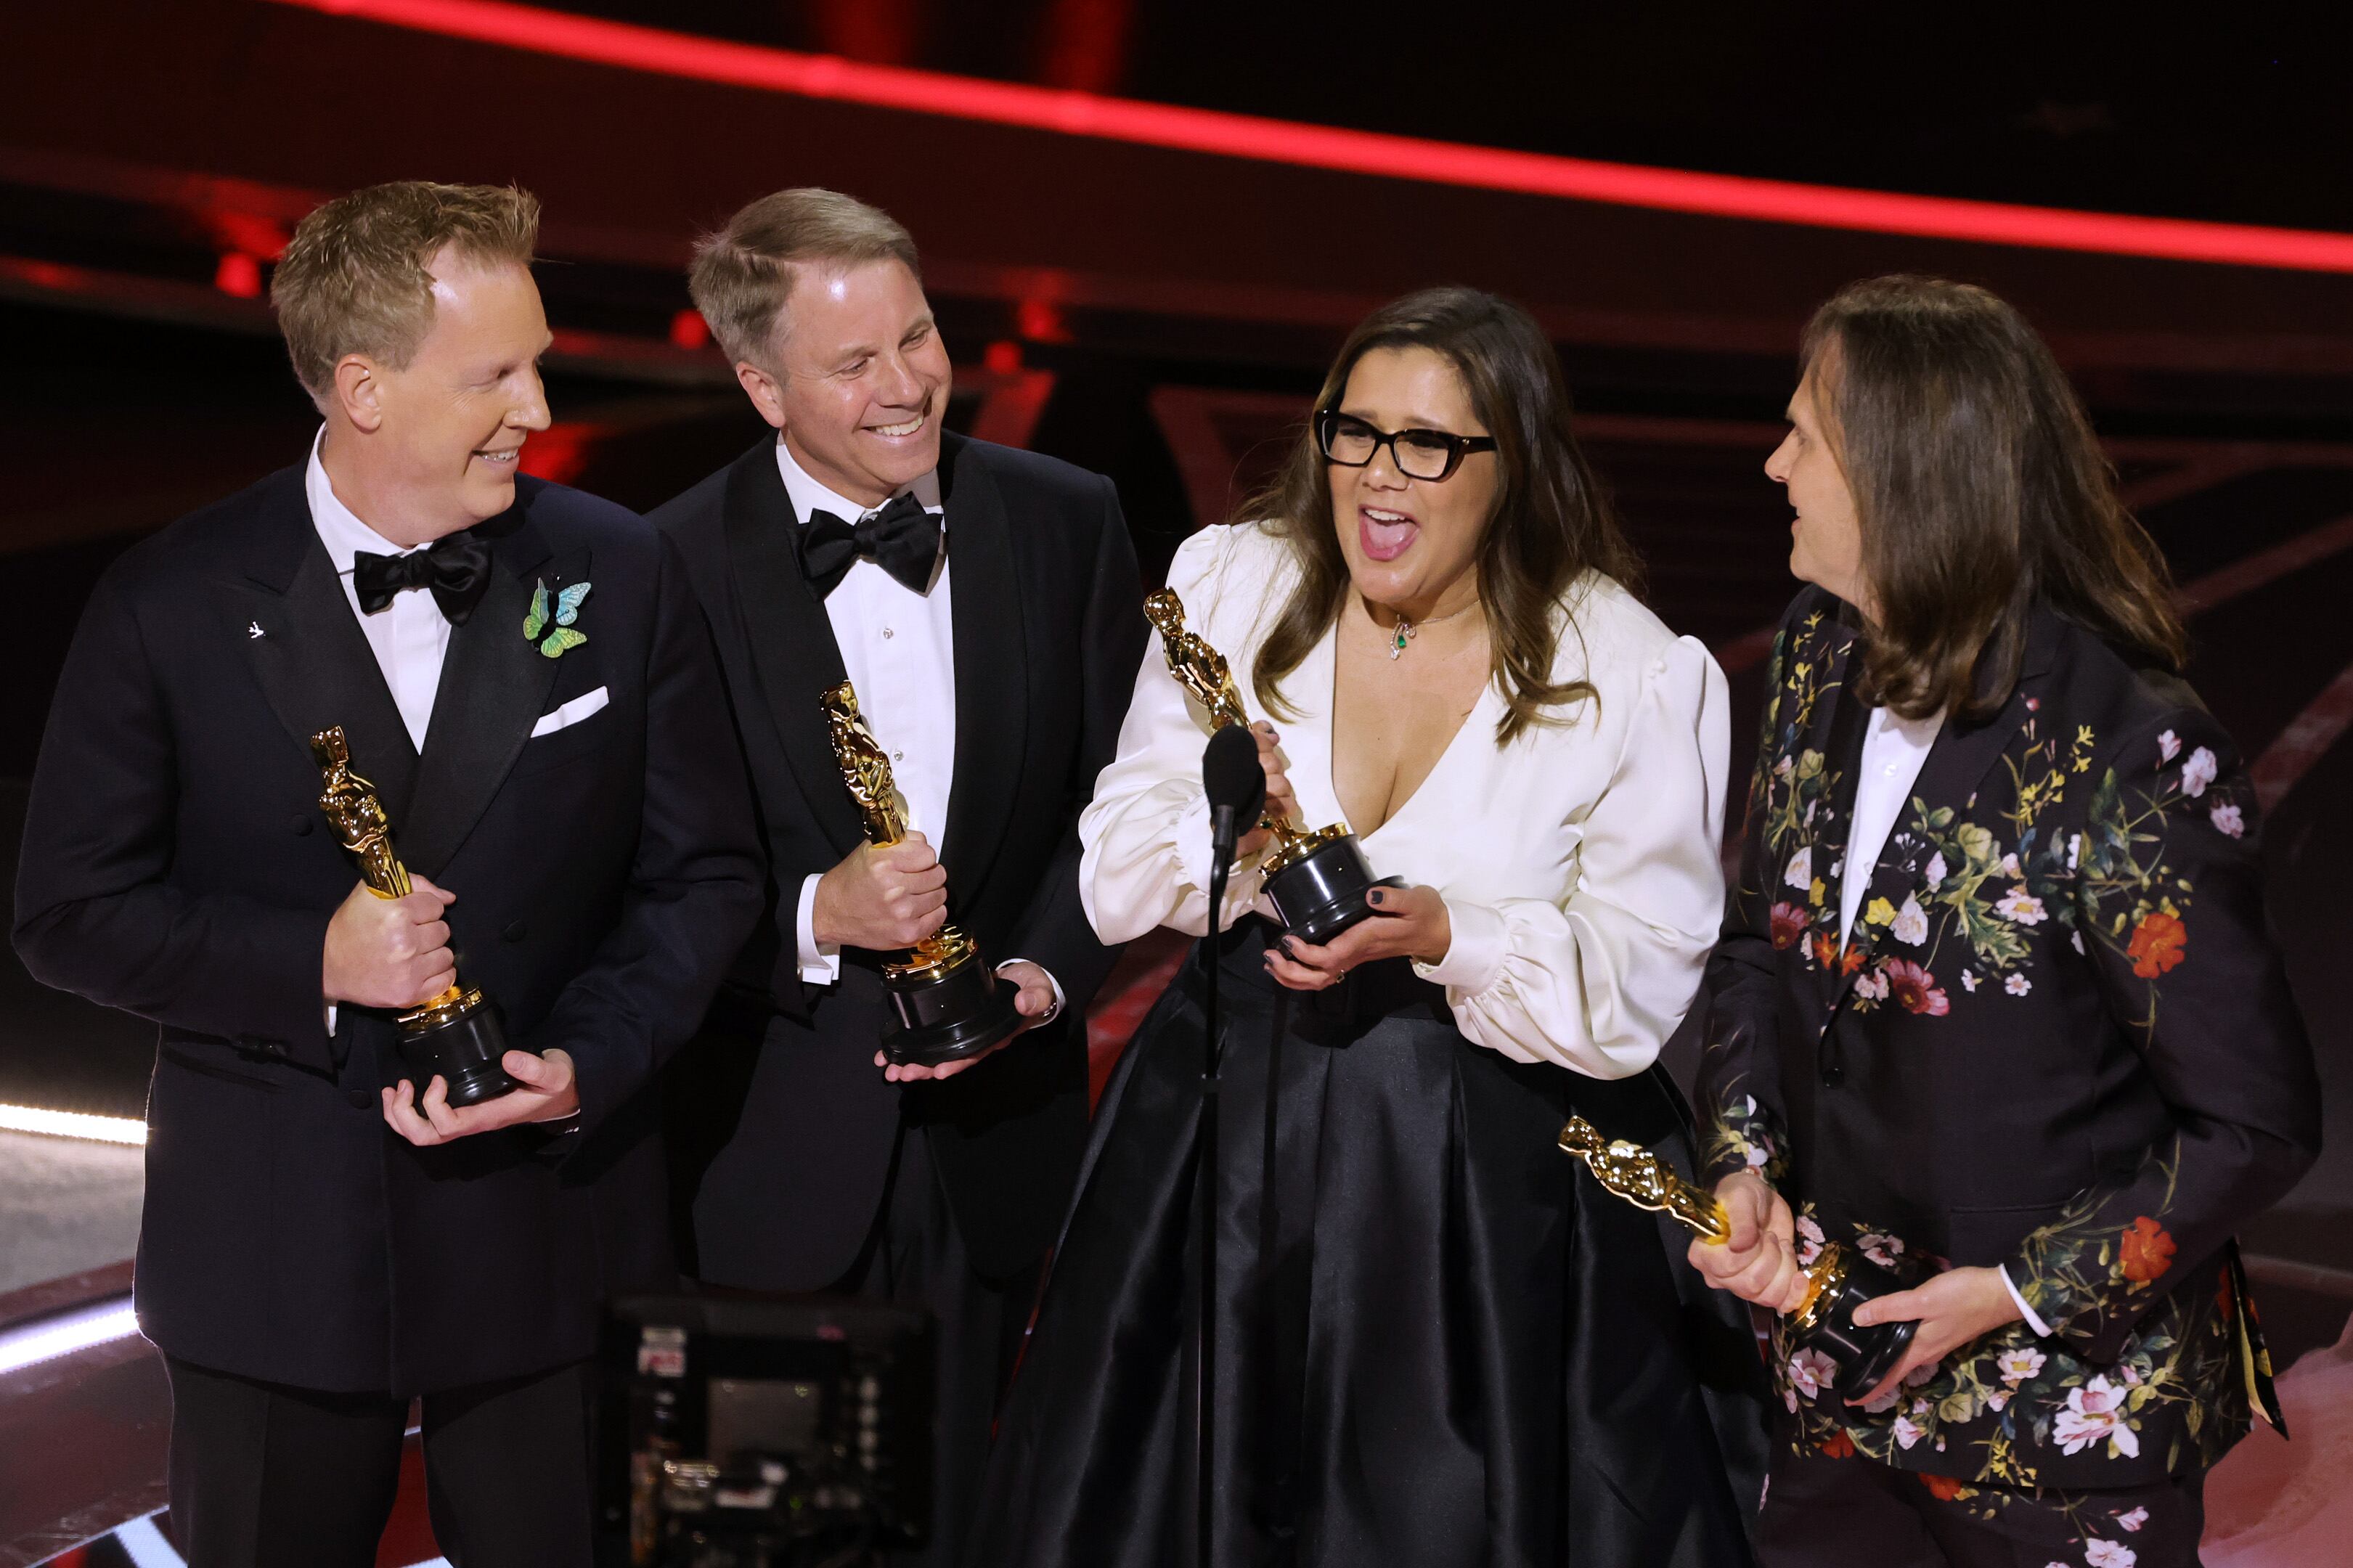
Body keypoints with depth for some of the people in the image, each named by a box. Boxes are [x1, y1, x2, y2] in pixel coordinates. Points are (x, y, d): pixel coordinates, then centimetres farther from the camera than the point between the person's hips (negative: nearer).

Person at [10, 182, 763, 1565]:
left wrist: (590, 1062, -14)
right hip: (273, 1253, -1)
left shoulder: (622, 577, -2)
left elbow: (705, 875, 2)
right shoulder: (174, 605, -7)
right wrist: (311, 959, -19)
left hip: (547, 1229, 1)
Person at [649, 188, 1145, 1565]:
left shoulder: (1067, 523, -1)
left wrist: (1046, 970, -11)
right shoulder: (672, 568, -10)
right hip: (775, 1149, -2)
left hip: (991, 1136, 2)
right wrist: (812, 918, -23)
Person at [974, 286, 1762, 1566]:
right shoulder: (1231, 584, -1)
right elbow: (1113, 886, 0)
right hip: (1227, 1132, 3)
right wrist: (1225, 832, -21)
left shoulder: (1639, 677, -9)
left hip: (1491, 1180, -3)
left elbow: (1641, 991, -10)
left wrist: (1443, 934, -26)